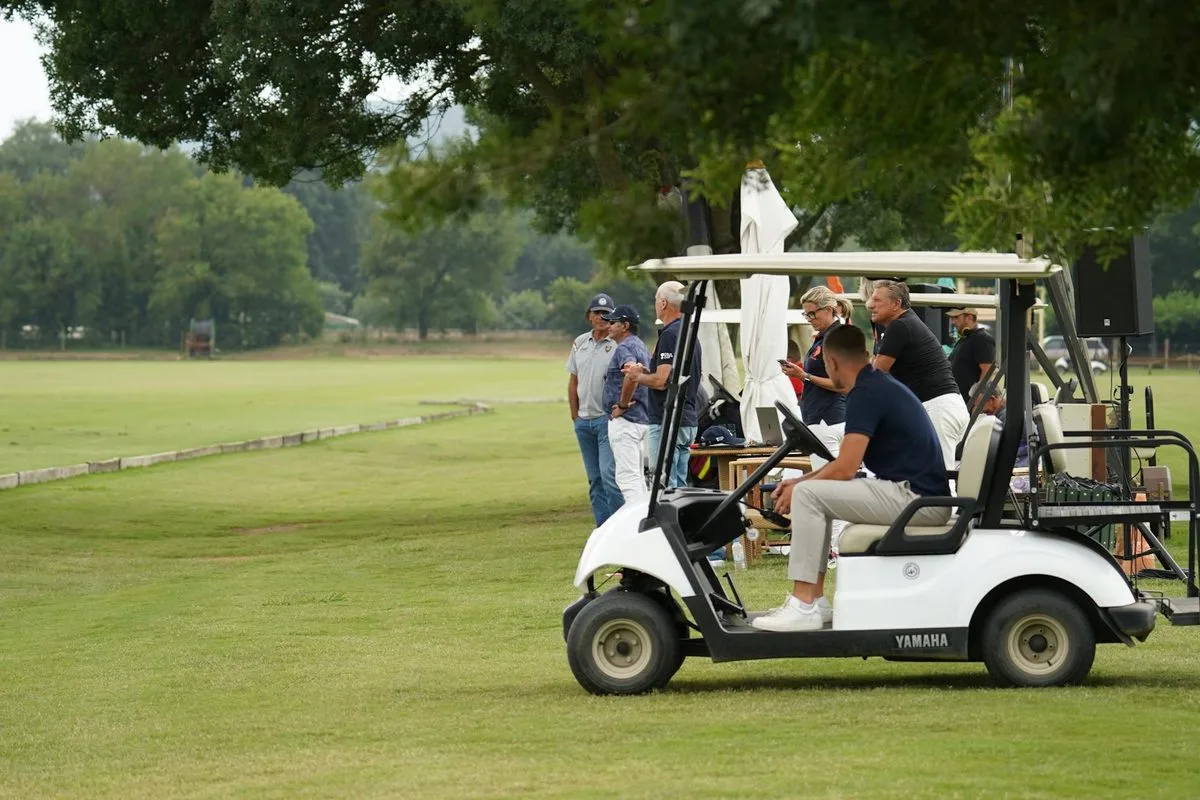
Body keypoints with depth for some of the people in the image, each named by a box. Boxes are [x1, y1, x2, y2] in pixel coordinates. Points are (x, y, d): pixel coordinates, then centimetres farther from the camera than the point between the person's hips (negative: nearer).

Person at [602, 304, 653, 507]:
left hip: (624, 420, -11)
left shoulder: (624, 348, -13)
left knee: (627, 476, -13)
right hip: (643, 419, 11)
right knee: (637, 477, 15)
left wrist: (622, 404, -22)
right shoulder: (641, 347, 19)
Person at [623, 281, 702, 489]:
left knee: (665, 486, -9)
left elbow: (662, 381, -21)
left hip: (668, 422, -10)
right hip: (689, 420, 10)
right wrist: (646, 372, 19)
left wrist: (638, 376, -3)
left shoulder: (670, 335, -15)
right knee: (680, 485, 12)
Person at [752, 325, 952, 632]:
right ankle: (815, 600, 16)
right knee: (818, 494, 18)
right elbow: (848, 462, 25)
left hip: (917, 499, -10)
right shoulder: (881, 384, 18)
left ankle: (804, 607, -14)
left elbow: (845, 468, -18)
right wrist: (801, 480, 19)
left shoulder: (866, 394, -13)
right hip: (918, 495, 10)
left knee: (808, 495, -13)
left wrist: (799, 487, -2)